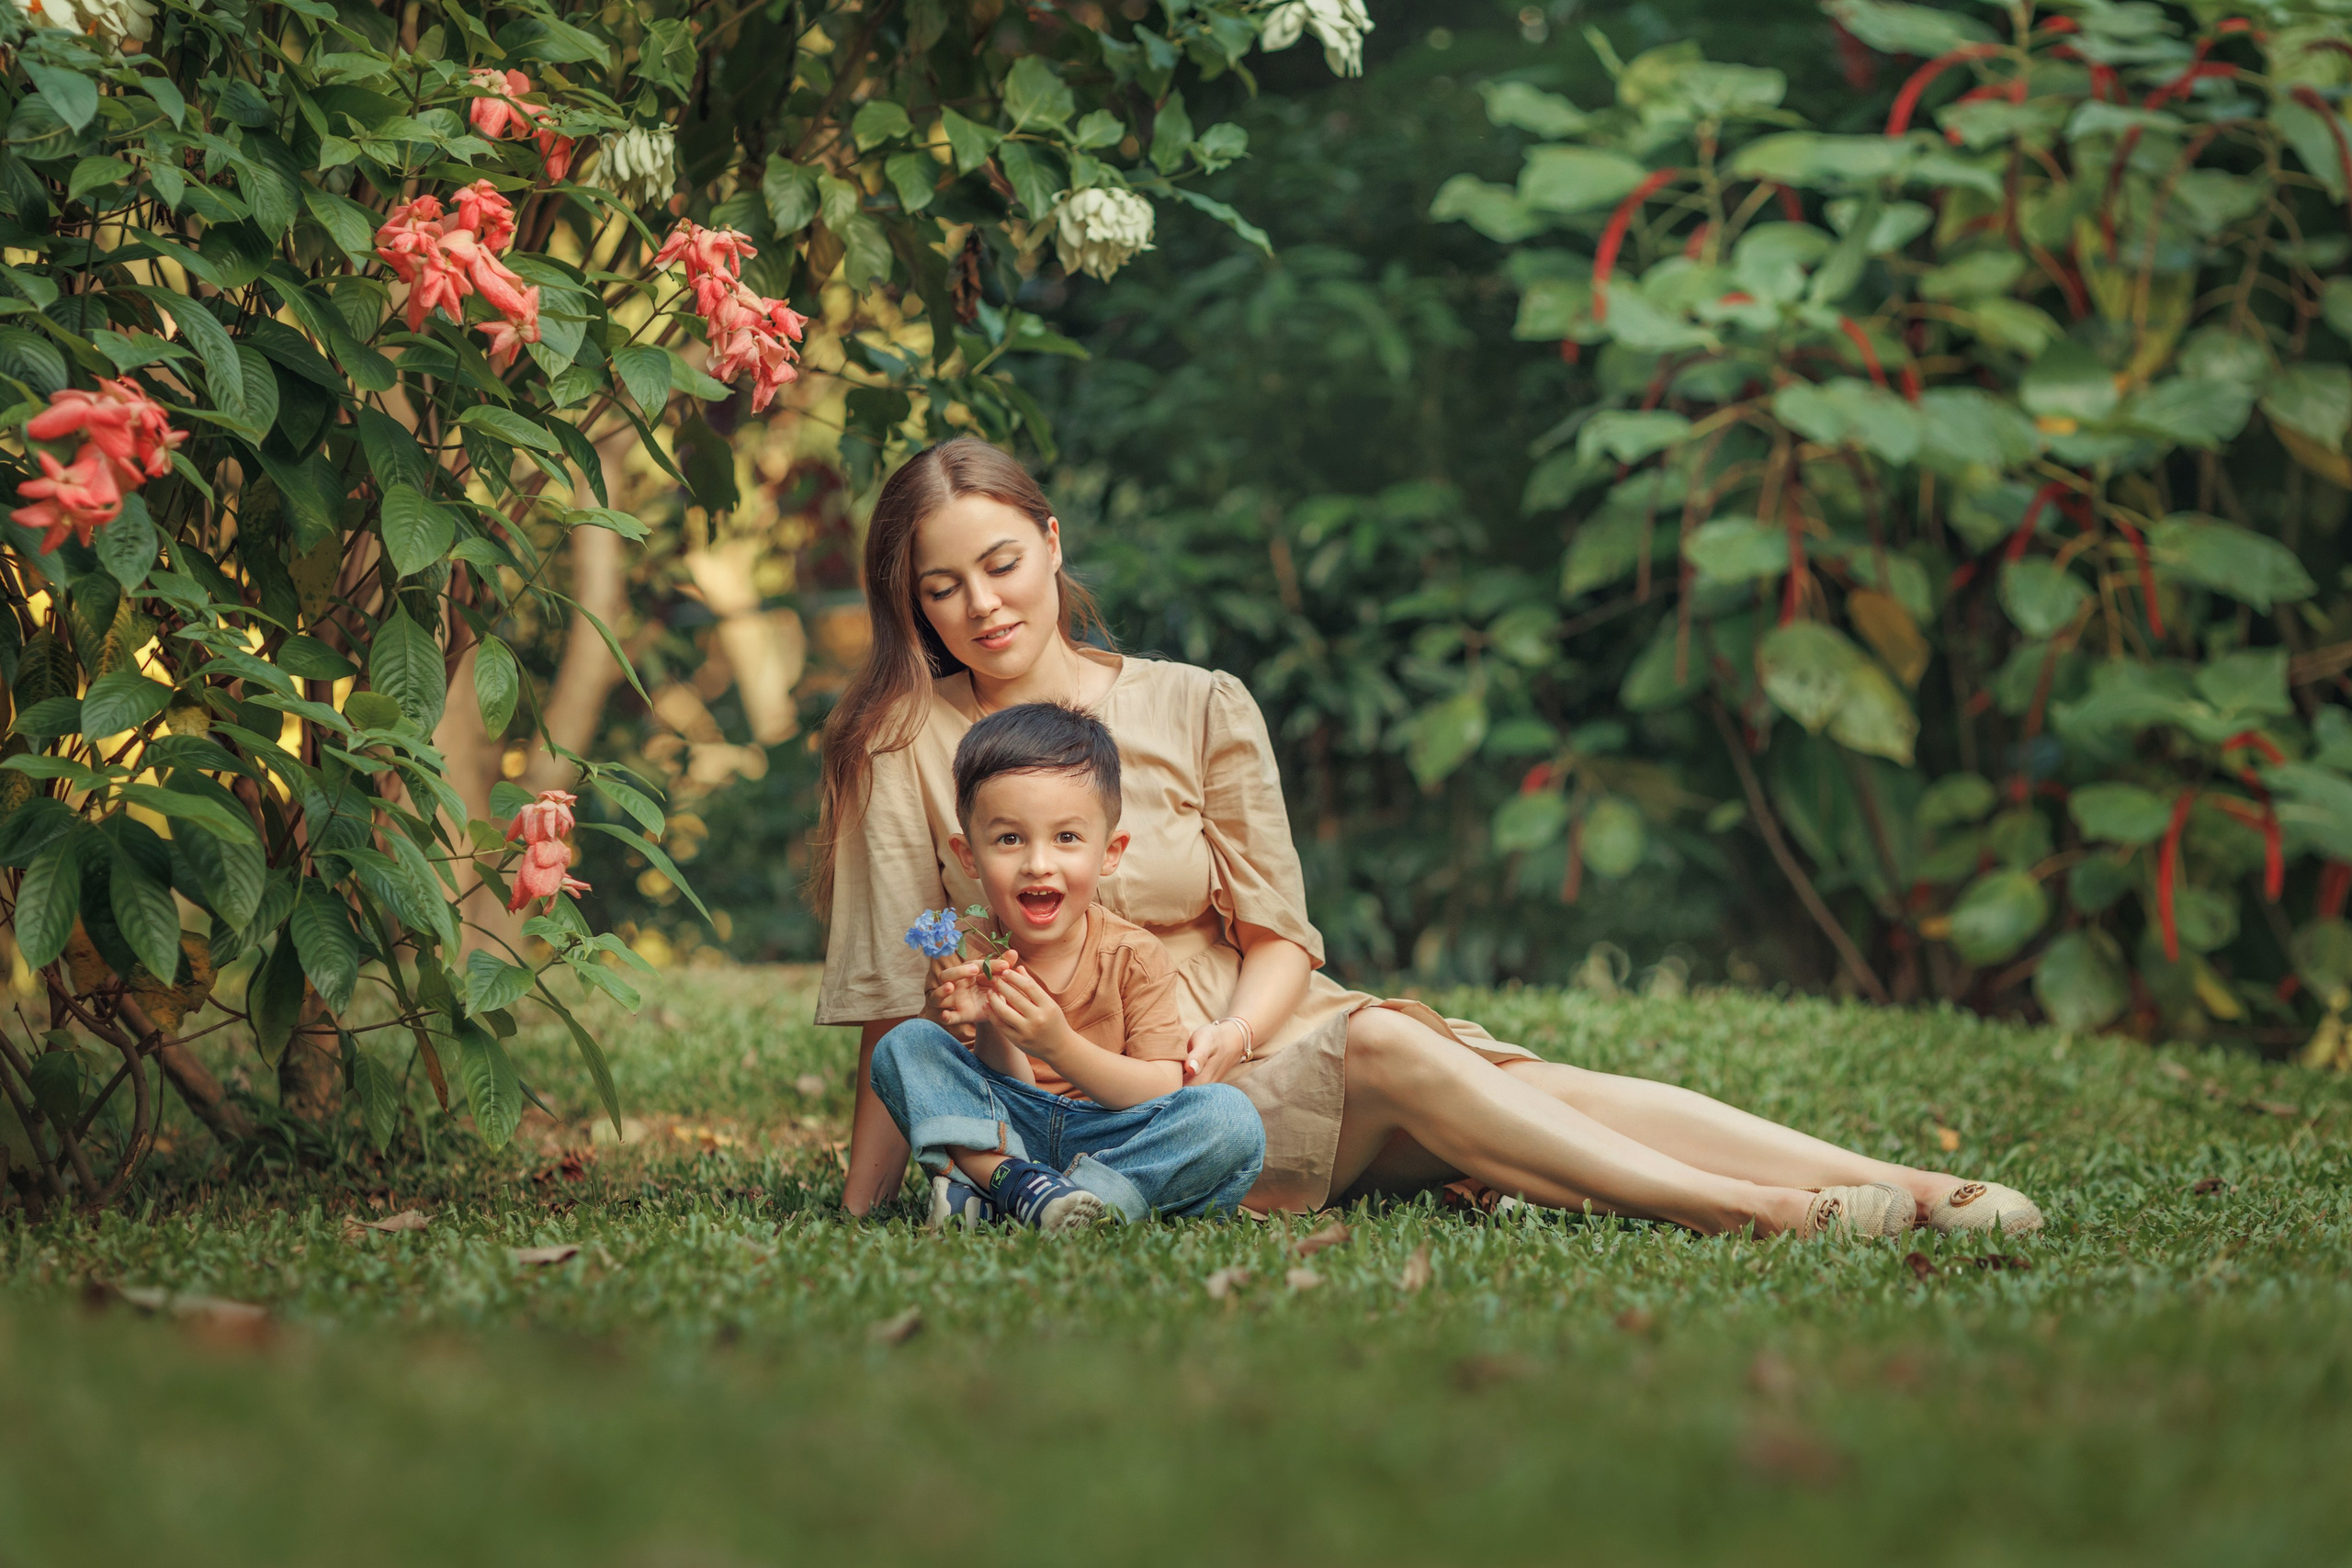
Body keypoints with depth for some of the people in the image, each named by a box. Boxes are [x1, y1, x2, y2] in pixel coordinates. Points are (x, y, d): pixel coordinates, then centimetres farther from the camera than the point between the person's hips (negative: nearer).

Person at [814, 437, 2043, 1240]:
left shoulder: (1196, 710, 5)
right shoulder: (905, 749, -3)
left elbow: (1279, 940, 3)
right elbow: (896, 1009, -4)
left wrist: (1220, 1044, -17)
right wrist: (855, 1218, -11)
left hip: (1244, 1046, 4)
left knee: (1531, 1085, -22)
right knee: (1382, 1046, -31)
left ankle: (1920, 1189, -32)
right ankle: (1751, 1215, -36)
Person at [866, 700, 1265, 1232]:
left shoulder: (1133, 955, -4)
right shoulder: (963, 956, -1)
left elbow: (1161, 1095, -12)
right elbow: (1004, 1089, -3)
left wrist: (1060, 1047, -27)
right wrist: (991, 1031, -25)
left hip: (1111, 1141, -1)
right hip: (1004, 1137, 1)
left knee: (1232, 1118, -29)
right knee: (906, 1045, -14)